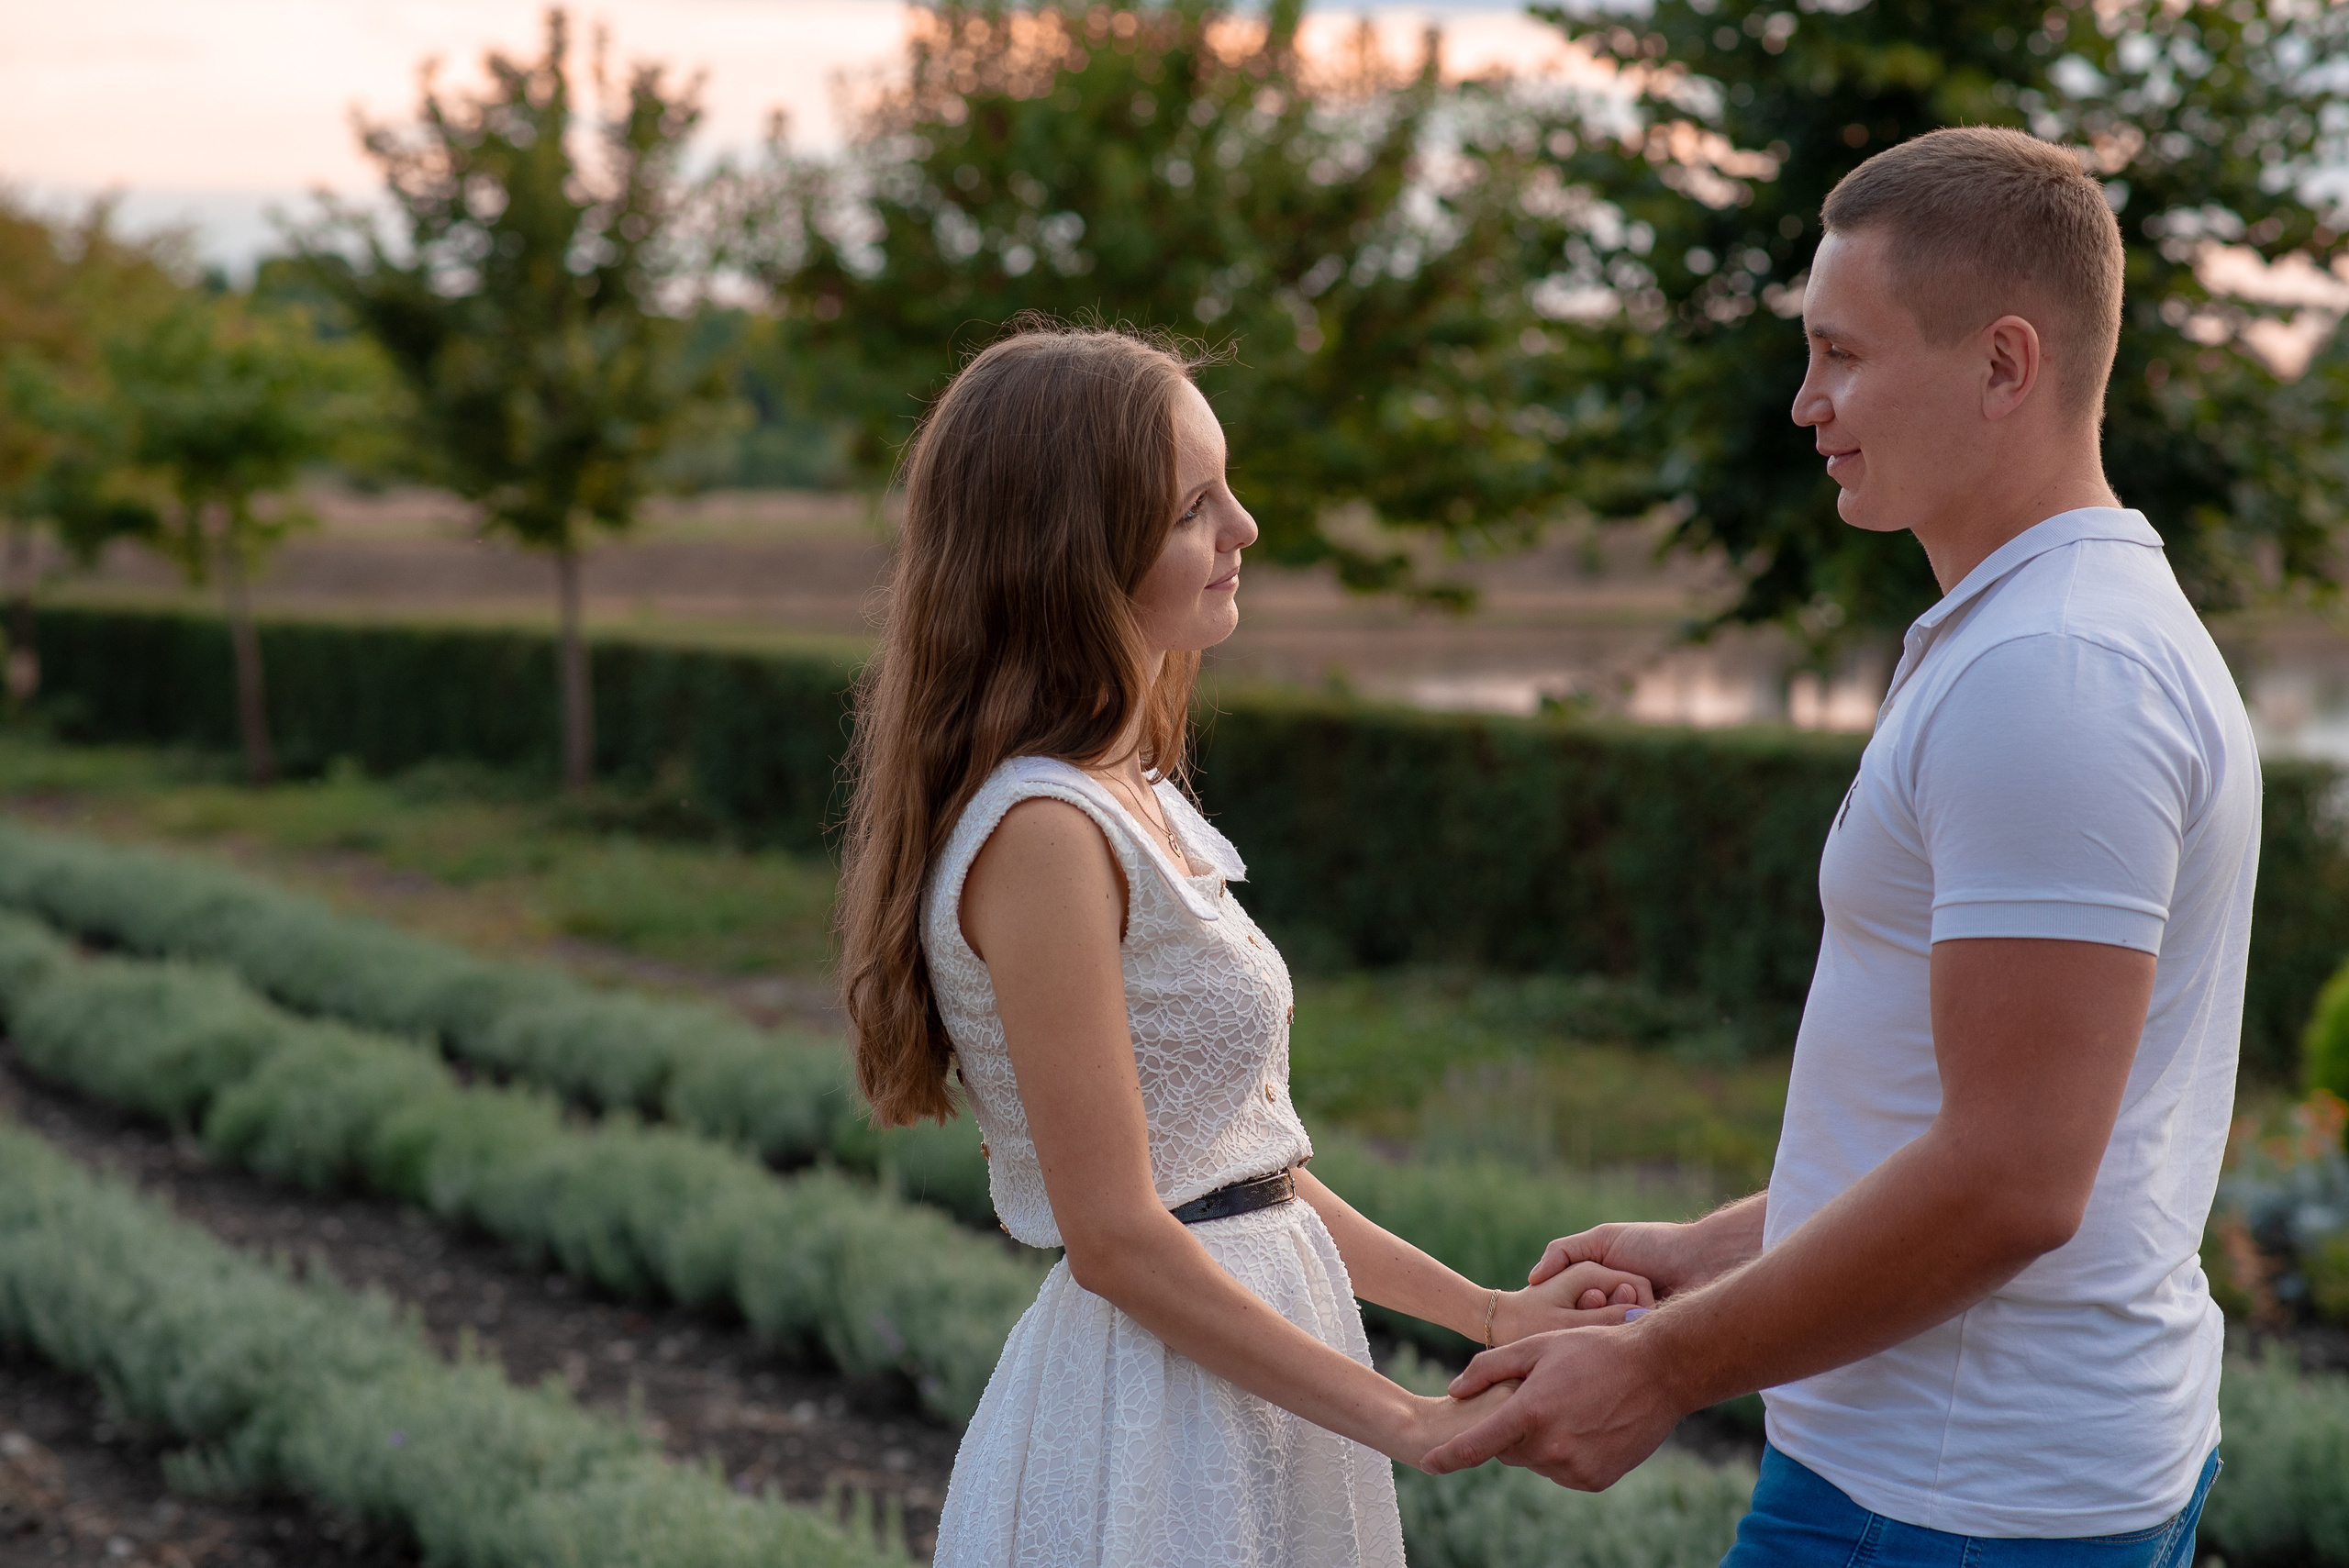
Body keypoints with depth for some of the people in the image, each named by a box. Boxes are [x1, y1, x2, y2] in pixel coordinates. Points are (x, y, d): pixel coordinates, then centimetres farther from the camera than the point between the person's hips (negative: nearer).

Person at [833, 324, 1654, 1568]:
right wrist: (1417, 1422, -16)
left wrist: (1490, 1313, 9)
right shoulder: (1042, 835, -19)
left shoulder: (1135, 800, 10)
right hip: (1154, 1413, -9)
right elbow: (1119, 1238, -20)